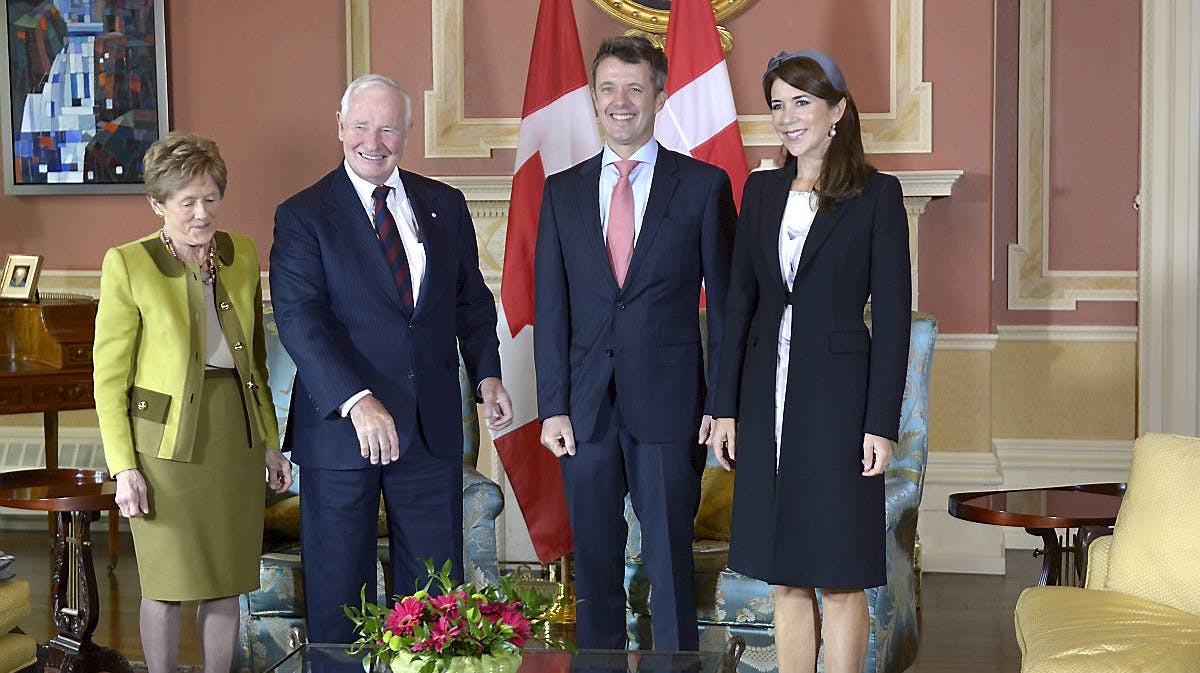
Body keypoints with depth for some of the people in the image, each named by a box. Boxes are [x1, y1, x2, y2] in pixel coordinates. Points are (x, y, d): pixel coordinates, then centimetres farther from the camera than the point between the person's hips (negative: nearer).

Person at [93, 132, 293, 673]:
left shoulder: (242, 255, 4)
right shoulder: (128, 265, -10)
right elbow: (109, 378, -8)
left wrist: (270, 442, 12)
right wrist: (123, 467, -12)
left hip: (236, 434, 4)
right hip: (167, 440, -4)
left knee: (227, 579, 11)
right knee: (167, 585, 5)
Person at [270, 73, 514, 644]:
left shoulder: (445, 205, 9)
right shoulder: (303, 217, -4)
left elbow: (472, 301, 16)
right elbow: (300, 319, -16)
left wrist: (486, 374, 0)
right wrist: (357, 401, -28)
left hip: (432, 424, 3)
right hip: (340, 425, -3)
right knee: (336, 587, 8)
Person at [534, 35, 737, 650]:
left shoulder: (704, 185, 1)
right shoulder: (563, 191, 9)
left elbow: (724, 302, 1)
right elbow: (550, 307, 7)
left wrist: (722, 404, -4)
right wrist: (552, 407, 1)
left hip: (668, 406, -3)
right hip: (586, 408, 3)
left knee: (670, 561, 2)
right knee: (593, 561, 11)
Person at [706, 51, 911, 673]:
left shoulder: (876, 194, -4)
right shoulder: (761, 191, 10)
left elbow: (892, 314, -7)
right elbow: (739, 301, 11)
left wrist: (882, 424, -11)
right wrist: (726, 407, 6)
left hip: (837, 395, -4)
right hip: (767, 394, 5)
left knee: (840, 576, 1)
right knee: (785, 576, 10)